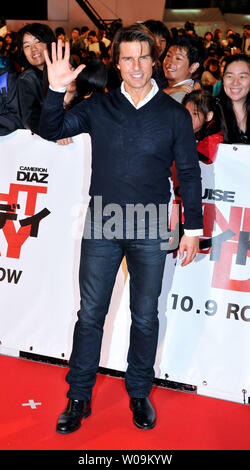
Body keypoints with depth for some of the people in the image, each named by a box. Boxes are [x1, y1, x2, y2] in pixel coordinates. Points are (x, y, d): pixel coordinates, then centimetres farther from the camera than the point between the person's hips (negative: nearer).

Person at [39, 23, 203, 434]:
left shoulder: (175, 115, 0)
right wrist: (56, 90, -19)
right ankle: (79, 397, 19)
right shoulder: (99, 107, 3)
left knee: (145, 317, 10)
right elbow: (51, 131, -2)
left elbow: (189, 173, 3)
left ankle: (139, 393, 27)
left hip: (150, 234, 0)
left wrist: (193, 228, 0)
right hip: (101, 229, 1)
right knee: (90, 315, 6)